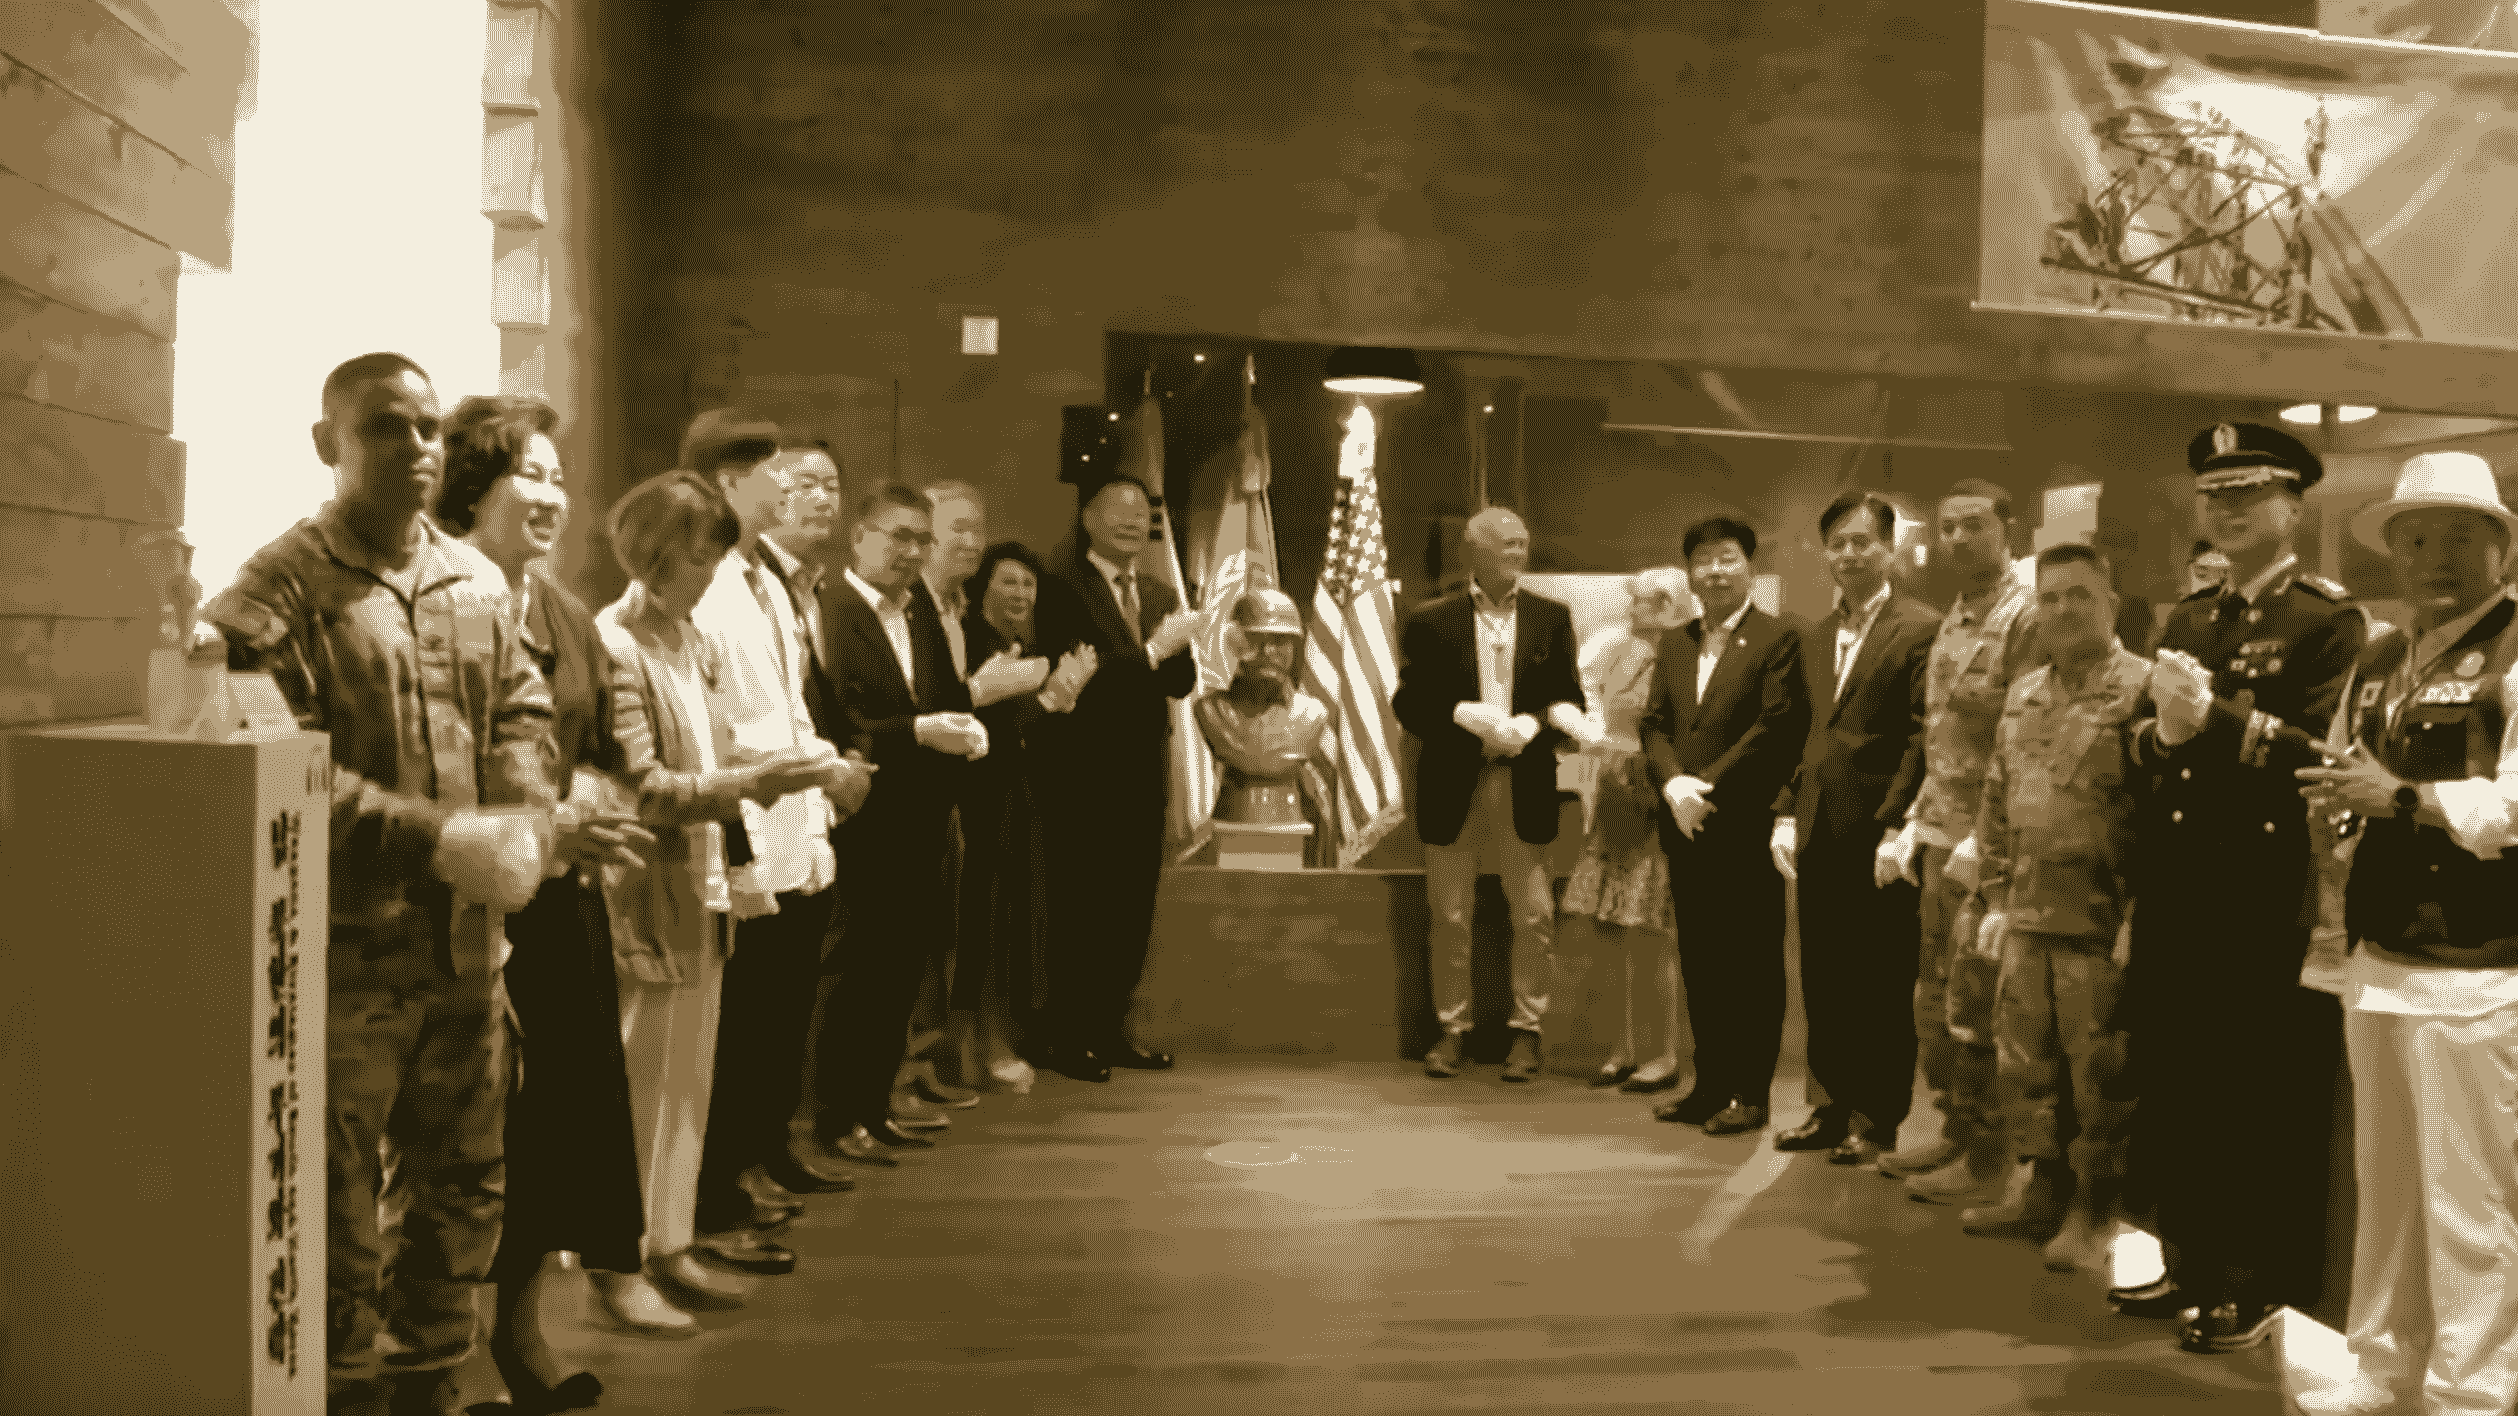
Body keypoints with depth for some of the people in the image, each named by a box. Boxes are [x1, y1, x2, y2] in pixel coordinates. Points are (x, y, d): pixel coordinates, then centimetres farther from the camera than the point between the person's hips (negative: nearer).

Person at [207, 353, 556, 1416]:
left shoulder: (476, 586, 11)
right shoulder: (274, 597, -11)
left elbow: (522, 712, 13)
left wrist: (523, 822, -7)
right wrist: (441, 840, -22)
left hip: (465, 947, 7)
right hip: (342, 953, -6)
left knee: (465, 1190, 17)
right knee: (337, 1220, 4)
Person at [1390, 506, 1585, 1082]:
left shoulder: (1552, 617, 7)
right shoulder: (1432, 621, 2)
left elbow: (1570, 699, 5)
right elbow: (1408, 703, 0)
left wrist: (1534, 722, -14)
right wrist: (1464, 714, -15)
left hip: (1526, 786, 1)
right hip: (1452, 786, -1)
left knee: (1534, 916, 1)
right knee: (1449, 916, 6)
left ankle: (1527, 1029, 15)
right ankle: (1452, 1028, 18)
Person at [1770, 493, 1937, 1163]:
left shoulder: (1920, 629, -7)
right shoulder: (1819, 636, 16)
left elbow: (1923, 739, -12)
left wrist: (1898, 830, -17)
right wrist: (1787, 814, 10)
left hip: (1879, 839, -7)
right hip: (1818, 838, 7)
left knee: (1883, 984, 4)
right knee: (1823, 982, 12)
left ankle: (1882, 1119, 16)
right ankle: (1836, 1105, 24)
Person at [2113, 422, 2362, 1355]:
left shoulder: (2330, 620, -5)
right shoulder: (2187, 620, 16)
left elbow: (2324, 754, -15)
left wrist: (2215, 718, -22)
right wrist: (2165, 735, -5)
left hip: (2270, 902, -6)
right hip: (2179, 894, 7)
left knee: (2267, 1096, 2)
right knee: (2178, 1087, 12)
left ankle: (2271, 1286, 16)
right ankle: (2195, 1263, 26)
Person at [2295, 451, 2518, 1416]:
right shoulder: (2377, 664, 15)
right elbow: (2344, 786, 16)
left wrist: (2401, 796, -19)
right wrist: (2337, 789, -3)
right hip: (2378, 962, 7)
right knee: (2386, 1187, 16)